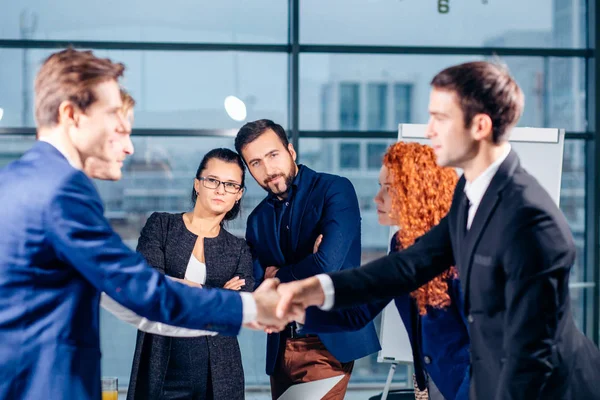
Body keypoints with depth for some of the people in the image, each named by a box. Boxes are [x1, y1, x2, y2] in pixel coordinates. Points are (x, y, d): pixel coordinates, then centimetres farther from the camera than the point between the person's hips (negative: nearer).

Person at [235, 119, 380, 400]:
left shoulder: (335, 190, -7)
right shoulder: (257, 219, 11)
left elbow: (328, 264, -19)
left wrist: (278, 276, -1)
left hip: (329, 341, -5)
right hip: (280, 347, 6)